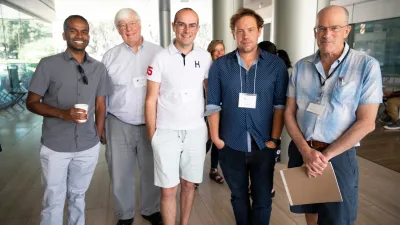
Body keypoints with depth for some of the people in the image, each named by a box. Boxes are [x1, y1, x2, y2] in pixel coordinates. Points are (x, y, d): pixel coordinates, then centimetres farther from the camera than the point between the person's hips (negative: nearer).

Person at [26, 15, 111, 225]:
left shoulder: (98, 68, 4)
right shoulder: (48, 64, -5)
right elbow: (31, 102, -3)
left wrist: (99, 136, 4)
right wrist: (63, 114, -19)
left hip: (89, 147, 2)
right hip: (55, 147, -2)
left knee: (78, 196, 19)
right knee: (53, 200, 11)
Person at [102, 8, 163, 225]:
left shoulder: (158, 52, 0)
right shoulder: (110, 56, 3)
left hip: (151, 124, 0)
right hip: (119, 124, 1)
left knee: (151, 171, 14)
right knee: (120, 173, 12)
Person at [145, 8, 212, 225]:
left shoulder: (205, 57, 3)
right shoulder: (161, 58, -4)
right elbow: (151, 100, -2)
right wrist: (152, 135, -3)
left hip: (196, 131, 2)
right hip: (167, 132, -2)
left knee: (189, 184, 15)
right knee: (168, 190, 4)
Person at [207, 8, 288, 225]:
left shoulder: (276, 65, -1)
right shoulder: (220, 66, -1)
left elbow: (280, 105, -2)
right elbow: (213, 105, 0)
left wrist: (274, 139, -7)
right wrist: (215, 137, -5)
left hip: (263, 145, 0)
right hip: (231, 145, 1)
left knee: (263, 198, 12)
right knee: (238, 195, 19)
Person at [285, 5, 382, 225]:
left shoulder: (367, 66, -8)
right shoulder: (301, 66, 2)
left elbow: (366, 122, -11)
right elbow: (289, 113, 1)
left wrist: (326, 155, -15)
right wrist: (305, 150, -12)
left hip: (338, 156, -3)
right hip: (301, 151, 3)